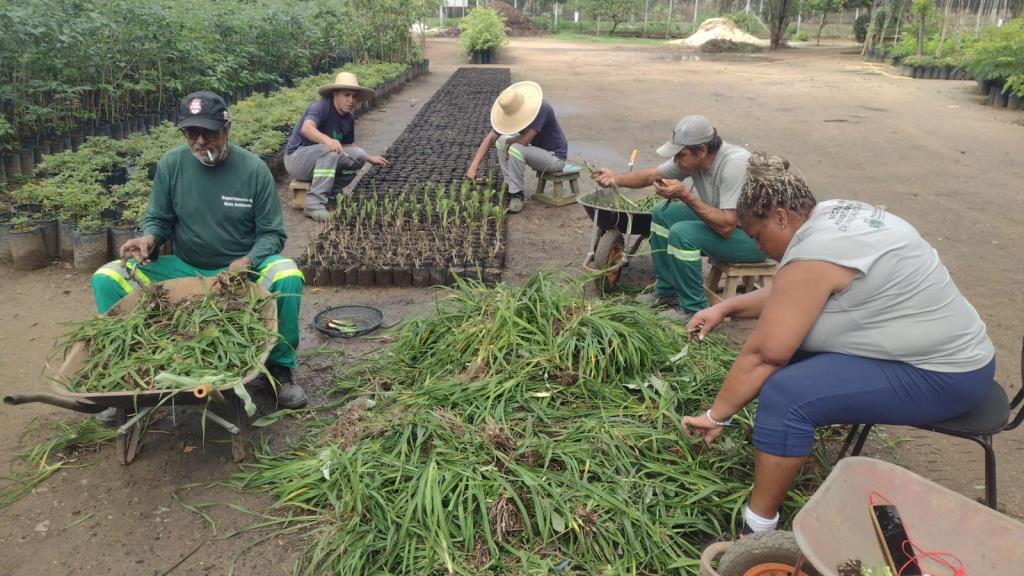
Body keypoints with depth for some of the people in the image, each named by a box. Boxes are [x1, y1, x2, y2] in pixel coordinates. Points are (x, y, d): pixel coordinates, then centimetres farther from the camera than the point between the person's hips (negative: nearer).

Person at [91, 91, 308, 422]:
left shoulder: (253, 169, -9)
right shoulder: (171, 165, -4)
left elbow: (272, 233, -5)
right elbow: (158, 219, 8)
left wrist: (249, 262, -25)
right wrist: (149, 238, -17)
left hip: (243, 269, -2)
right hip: (184, 268, 3)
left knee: (289, 276, -33)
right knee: (105, 279, -14)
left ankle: (280, 368, -13)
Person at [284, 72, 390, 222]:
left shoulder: (349, 119, 3)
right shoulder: (321, 106, -22)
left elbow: (348, 145, 19)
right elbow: (306, 128, -42)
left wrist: (370, 158, 15)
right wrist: (327, 139, -61)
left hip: (321, 158, 8)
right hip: (296, 157, -8)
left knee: (358, 155, -6)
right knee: (329, 151, -36)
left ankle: (332, 191, 8)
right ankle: (314, 204, -37)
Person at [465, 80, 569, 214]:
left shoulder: (542, 108, -29)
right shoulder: (511, 112, -7)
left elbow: (524, 140, -34)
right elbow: (490, 139, -9)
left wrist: (509, 142, -12)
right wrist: (474, 166, -18)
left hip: (555, 157, -8)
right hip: (539, 152, 8)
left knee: (515, 149, -28)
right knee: (501, 141, -1)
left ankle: (517, 194, -12)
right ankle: (510, 187, 4)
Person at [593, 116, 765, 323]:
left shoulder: (734, 164, -30)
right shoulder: (692, 158, -7)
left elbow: (726, 227, -33)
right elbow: (652, 175, 3)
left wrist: (685, 196, -32)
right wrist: (615, 178, -13)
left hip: (756, 238, -9)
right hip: (725, 221, 9)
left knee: (682, 233, -26)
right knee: (663, 213, 5)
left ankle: (693, 310, -10)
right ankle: (666, 292, 14)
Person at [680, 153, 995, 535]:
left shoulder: (813, 255, -25)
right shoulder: (833, 215, 4)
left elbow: (763, 354, -24)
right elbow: (788, 296, 17)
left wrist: (714, 416, -13)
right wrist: (726, 308, 8)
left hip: (943, 376, -10)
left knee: (785, 394, -24)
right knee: (784, 338, 10)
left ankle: (758, 527, -12)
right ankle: (768, 438, 20)